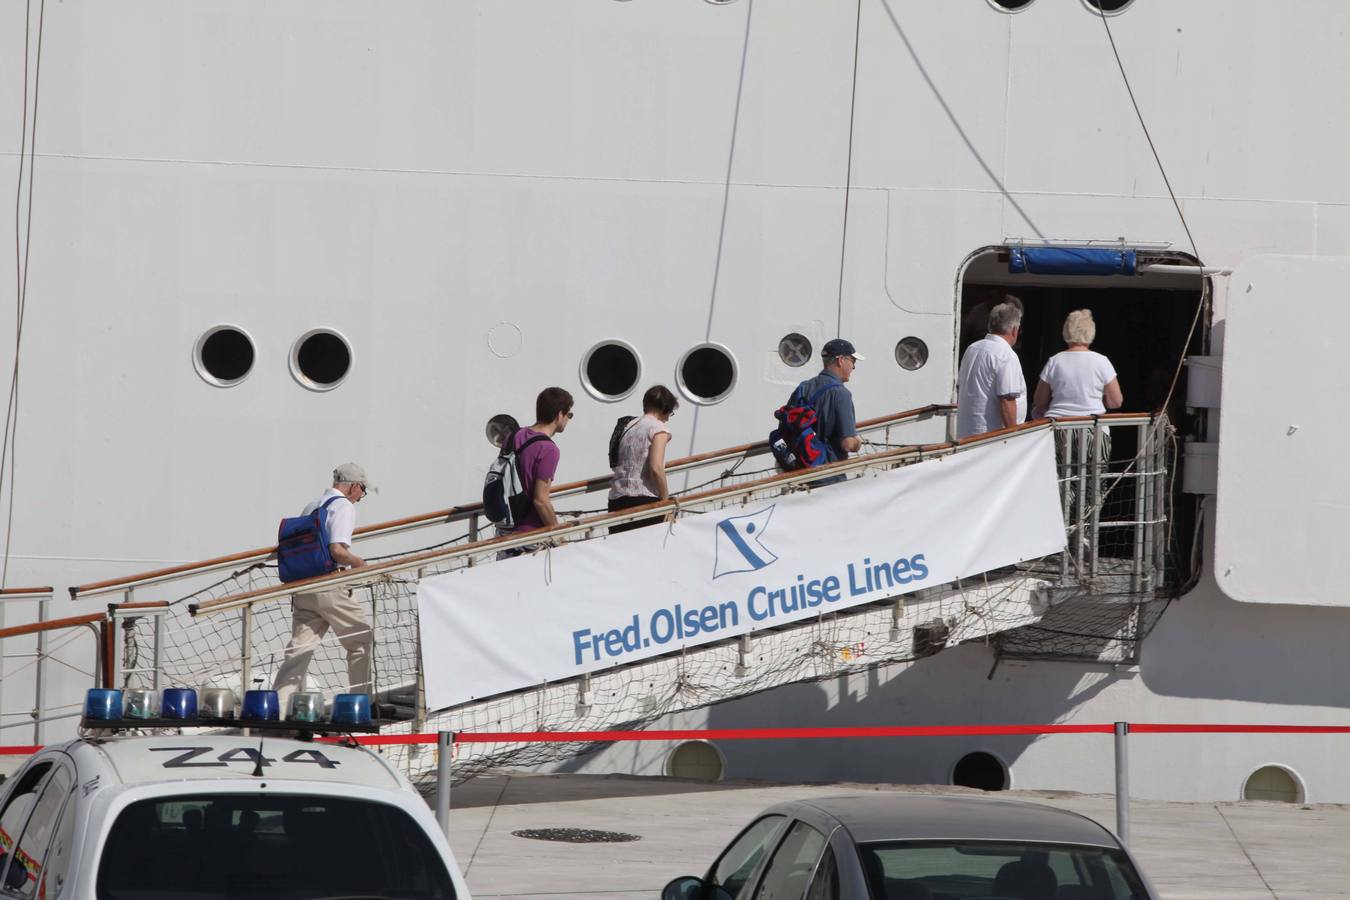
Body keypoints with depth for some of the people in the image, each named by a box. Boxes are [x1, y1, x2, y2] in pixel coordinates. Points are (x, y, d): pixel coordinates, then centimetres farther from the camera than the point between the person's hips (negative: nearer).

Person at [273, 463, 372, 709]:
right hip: (330, 587, -7)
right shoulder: (344, 506, -6)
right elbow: (337, 550, -19)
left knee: (298, 650, 1)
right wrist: (359, 563, -1)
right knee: (361, 641, 8)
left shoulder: (311, 506, 19)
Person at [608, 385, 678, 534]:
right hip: (645, 499, -7)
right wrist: (666, 500, -5)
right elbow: (656, 468, -15)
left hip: (616, 499, 7)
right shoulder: (658, 428, -3)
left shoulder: (630, 426, 18)